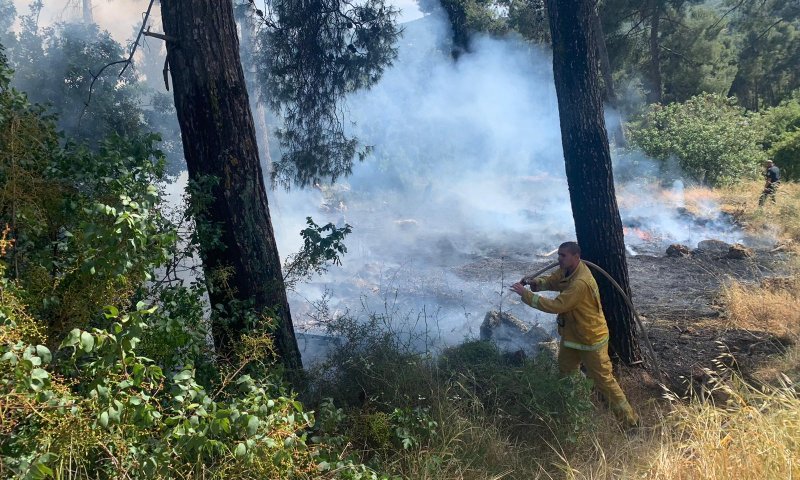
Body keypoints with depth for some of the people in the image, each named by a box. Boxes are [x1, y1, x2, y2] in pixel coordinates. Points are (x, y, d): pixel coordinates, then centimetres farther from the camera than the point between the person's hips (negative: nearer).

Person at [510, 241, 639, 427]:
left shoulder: (580, 283, -34)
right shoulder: (567, 270, -3)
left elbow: (556, 306, -36)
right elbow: (551, 281, 10)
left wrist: (526, 295, -32)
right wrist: (535, 282, -13)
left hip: (591, 339, -10)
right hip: (572, 334, 10)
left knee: (604, 380, -1)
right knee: (564, 373, 23)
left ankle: (630, 420, 13)